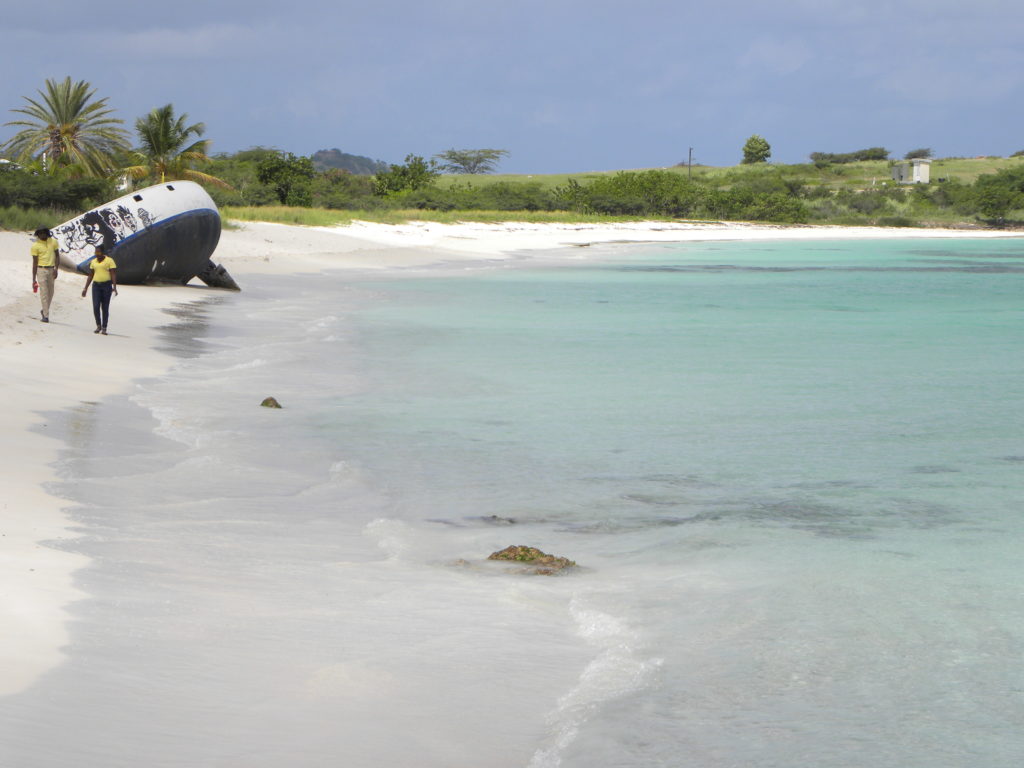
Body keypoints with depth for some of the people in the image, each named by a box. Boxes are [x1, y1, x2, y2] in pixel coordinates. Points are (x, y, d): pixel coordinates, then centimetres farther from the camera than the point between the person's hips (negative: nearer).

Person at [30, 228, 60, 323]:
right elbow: (34, 262, -4)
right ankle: (46, 315, -6)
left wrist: (56, 269, -5)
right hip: (41, 270, -4)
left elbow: (57, 256, 9)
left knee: (50, 292, 10)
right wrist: (33, 279, -5)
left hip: (51, 269, 4)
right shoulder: (35, 245, -6)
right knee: (44, 293, -8)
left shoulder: (53, 241, 3)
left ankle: (44, 311, 29)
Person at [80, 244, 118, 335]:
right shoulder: (93, 262, 11)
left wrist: (114, 287, -18)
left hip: (106, 285, -3)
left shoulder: (109, 260, -3)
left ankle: (104, 328, 6)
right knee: (96, 307, -8)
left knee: (105, 308, 0)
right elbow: (90, 276, 17)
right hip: (96, 285, 3)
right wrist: (85, 288, 15)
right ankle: (98, 325, 9)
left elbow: (113, 274, -8)